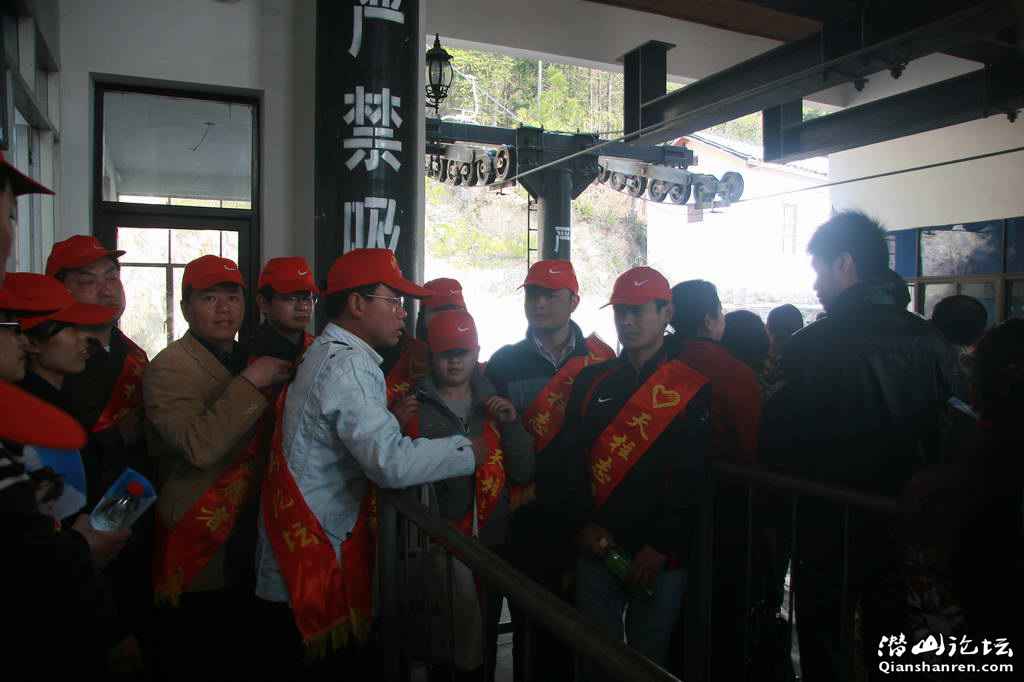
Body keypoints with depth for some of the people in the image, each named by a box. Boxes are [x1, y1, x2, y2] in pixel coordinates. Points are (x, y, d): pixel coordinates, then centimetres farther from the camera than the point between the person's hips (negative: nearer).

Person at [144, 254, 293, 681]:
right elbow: (199, 446, -27)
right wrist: (251, 382, -25)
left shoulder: (248, 362, 13)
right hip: (199, 552, -7)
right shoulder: (169, 368, -12)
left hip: (248, 546, 7)